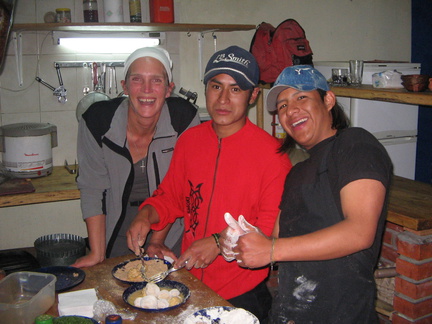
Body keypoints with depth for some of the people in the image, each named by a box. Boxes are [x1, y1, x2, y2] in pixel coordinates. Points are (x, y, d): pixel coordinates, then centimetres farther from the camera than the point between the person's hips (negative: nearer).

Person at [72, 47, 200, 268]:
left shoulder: (184, 118, -19)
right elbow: (93, 189, -11)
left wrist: (156, 243, -14)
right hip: (117, 234, 1)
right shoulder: (96, 121, -18)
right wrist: (97, 253, -14)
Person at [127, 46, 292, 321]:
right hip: (189, 284, 5)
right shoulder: (188, 140, 1)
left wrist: (219, 243, -23)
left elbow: (273, 227, -15)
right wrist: (146, 216, -6)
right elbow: (170, 197, 12)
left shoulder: (272, 152, -16)